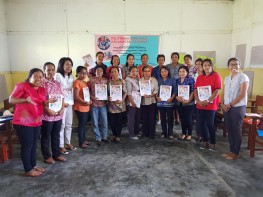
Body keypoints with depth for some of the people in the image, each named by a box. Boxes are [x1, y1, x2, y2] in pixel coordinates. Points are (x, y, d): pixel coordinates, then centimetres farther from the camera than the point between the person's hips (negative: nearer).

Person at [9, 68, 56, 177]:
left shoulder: (42, 89, 11)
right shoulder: (22, 86, -9)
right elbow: (11, 100, -13)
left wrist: (48, 101, -4)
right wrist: (26, 100, -29)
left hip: (36, 121, 7)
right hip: (23, 122, -7)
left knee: (34, 144, 15)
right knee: (27, 145, 2)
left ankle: (34, 165, 30)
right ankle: (28, 170, 15)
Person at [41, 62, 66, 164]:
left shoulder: (57, 83, 10)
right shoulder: (41, 83, -9)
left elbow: (62, 97, 11)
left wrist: (62, 109, -2)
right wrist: (48, 110, -19)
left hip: (58, 114, 6)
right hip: (46, 115, -6)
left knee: (56, 135, 16)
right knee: (46, 136, 9)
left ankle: (56, 154, 29)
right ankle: (47, 156, 23)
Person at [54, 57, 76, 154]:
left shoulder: (70, 76, 14)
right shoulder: (58, 75, -7)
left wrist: (72, 102, 10)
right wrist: (61, 102, -16)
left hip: (70, 103, 7)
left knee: (69, 124, 12)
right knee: (61, 125, -2)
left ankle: (67, 143, 24)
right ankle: (61, 146, 8)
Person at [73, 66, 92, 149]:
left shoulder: (85, 82, 13)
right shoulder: (76, 82, -13)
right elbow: (76, 97, -18)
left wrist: (89, 101, 2)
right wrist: (85, 102, -21)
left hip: (86, 107, 8)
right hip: (80, 107, -8)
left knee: (84, 124, 16)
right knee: (81, 124, -1)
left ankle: (84, 140, 28)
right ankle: (81, 142, 10)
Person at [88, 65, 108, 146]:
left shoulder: (105, 80, 5)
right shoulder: (91, 80, -3)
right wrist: (92, 97, -14)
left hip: (103, 104, 2)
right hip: (94, 104, -2)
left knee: (105, 122, 8)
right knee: (95, 123, 6)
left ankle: (104, 137, 27)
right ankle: (98, 138, 20)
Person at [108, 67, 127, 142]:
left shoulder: (122, 81, -1)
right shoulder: (108, 82, 4)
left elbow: (125, 92, -2)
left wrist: (122, 100, -15)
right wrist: (108, 97, -11)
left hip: (120, 104, -1)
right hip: (111, 104, 2)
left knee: (119, 121, 5)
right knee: (112, 121, 7)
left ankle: (118, 135, 23)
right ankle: (114, 134, 29)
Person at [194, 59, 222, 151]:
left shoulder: (216, 76, -4)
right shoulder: (199, 77, 11)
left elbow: (218, 90, -11)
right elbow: (195, 90, 7)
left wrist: (208, 101, -17)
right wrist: (198, 101, -7)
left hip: (211, 105, -5)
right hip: (200, 104, 5)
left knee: (210, 124, -1)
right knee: (202, 123, 8)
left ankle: (212, 143, 14)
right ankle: (205, 141, 22)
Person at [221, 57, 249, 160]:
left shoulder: (243, 77, -5)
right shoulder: (226, 78, 14)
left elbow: (243, 94, -13)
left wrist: (230, 105, -14)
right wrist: (222, 104, -3)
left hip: (238, 107, -6)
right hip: (227, 108, 6)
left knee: (237, 130, 2)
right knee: (229, 130, 11)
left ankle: (236, 153, 13)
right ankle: (231, 150, 22)